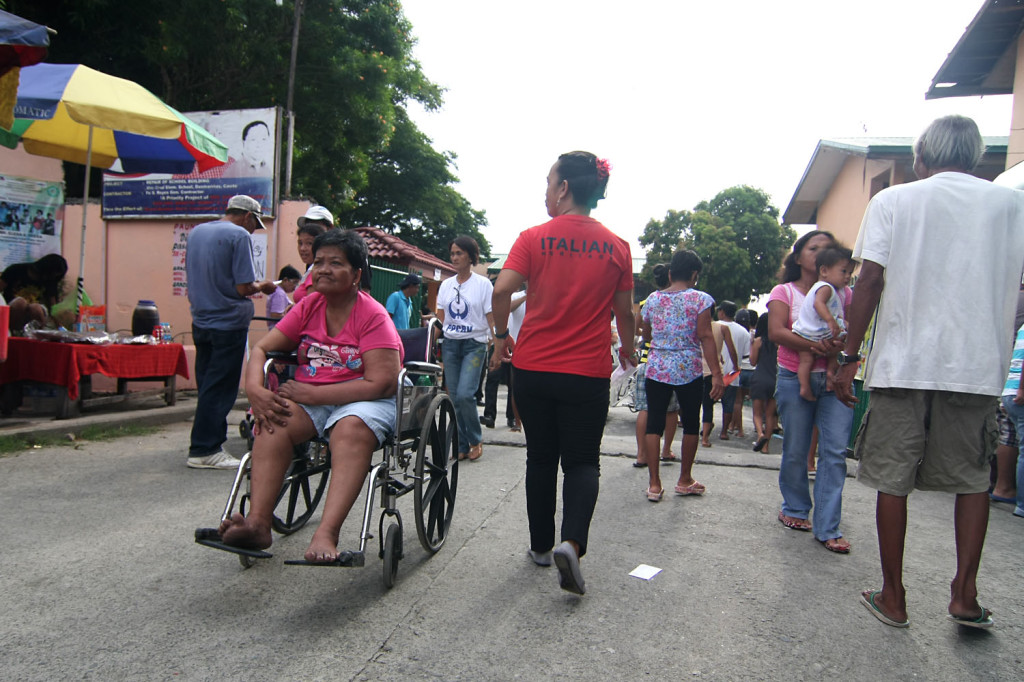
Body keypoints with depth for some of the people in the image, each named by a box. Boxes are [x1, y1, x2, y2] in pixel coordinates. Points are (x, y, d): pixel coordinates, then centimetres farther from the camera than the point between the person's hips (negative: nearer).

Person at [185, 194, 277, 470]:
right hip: (228, 323, -8)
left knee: (207, 385, 15)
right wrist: (262, 287, 2)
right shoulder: (239, 235, -13)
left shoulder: (196, 232, 11)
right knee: (220, 388, 0)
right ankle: (204, 450, 4)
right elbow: (243, 287, -18)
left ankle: (205, 445, 22)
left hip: (200, 321, 8)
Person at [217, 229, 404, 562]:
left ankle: (326, 534, -43)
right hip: (310, 398, 5)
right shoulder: (308, 307, 8)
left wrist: (314, 393, -21)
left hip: (363, 399, -5)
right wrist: (256, 390, -15)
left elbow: (381, 383, -20)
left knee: (353, 427, -37)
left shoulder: (373, 316, -10)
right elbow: (261, 349, 8)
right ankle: (258, 522, -27)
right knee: (274, 420, -25)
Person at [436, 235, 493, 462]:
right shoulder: (446, 285, 12)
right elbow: (440, 318, 14)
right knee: (454, 397, 3)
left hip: (474, 344, -5)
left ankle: (476, 440, 5)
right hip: (450, 344, 5)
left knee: (465, 394, -16)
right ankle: (462, 446, 14)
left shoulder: (483, 284, -1)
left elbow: (492, 318, -3)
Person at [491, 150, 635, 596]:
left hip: (533, 366, 0)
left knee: (540, 457, 16)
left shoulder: (535, 237, -4)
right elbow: (624, 312, 6)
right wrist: (628, 348, 25)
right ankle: (571, 542, -13)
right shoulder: (617, 247, 1)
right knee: (582, 461, 10)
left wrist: (501, 335, 1)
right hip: (588, 372, 0)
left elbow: (502, 290, -16)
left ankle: (541, 545, 27)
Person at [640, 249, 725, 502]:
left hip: (656, 369, 2)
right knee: (691, 424, 13)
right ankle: (685, 480, 25)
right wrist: (716, 373, -11)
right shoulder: (700, 299, -4)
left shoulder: (653, 299, 6)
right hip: (689, 370, -2)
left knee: (654, 424, 6)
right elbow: (705, 336, -11)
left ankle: (654, 484, 5)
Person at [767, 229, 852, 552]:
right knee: (795, 451, 6)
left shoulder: (842, 292, 12)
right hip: (795, 379, -1)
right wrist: (812, 344, -26)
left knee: (835, 452, -5)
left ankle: (827, 528, 1)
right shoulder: (784, 292, 5)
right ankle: (795, 508, 28)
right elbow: (776, 332, -10)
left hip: (833, 380, 2)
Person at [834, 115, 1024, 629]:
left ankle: (892, 598, 15)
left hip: (902, 362, -2)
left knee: (892, 480, 7)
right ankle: (964, 593, 13)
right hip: (979, 363, 2)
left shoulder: (893, 200, 2)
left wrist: (848, 358, -2)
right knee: (973, 478, 17)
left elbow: (870, 282, -5)